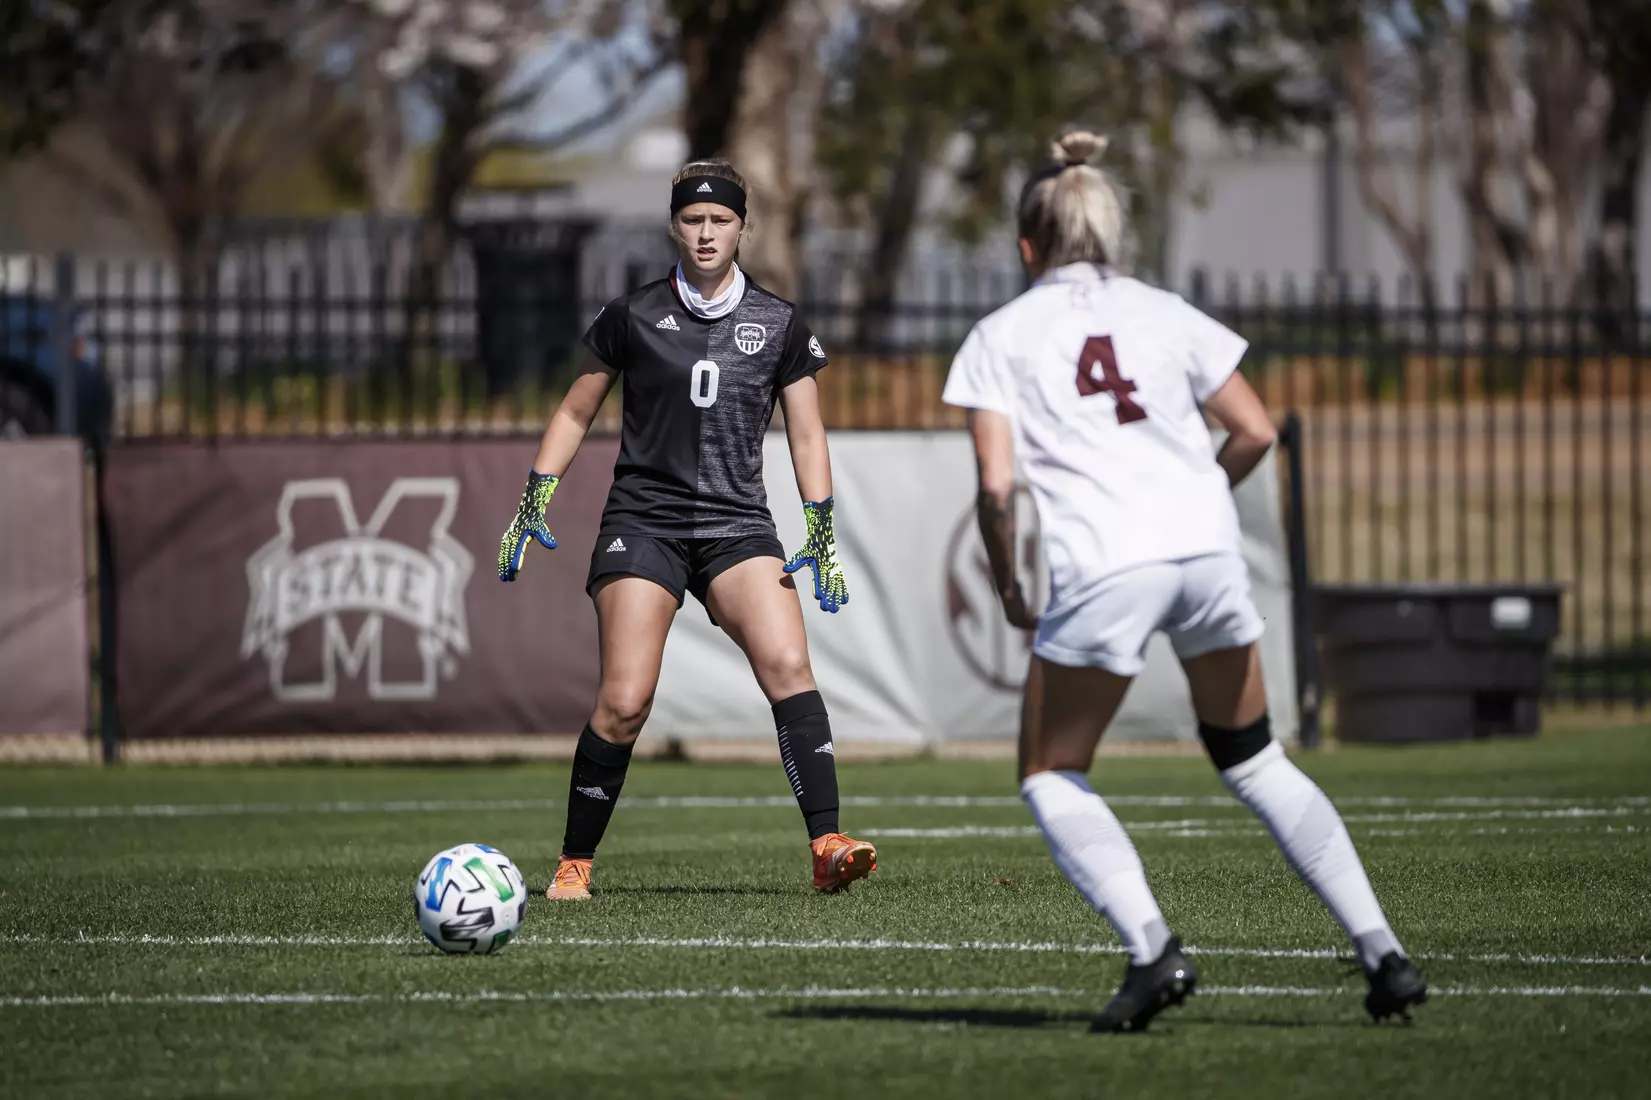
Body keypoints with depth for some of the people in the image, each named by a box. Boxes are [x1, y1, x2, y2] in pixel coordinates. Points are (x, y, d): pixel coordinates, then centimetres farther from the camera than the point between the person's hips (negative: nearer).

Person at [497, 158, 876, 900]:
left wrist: (822, 533, 3)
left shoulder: (779, 326, 9)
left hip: (738, 525, 1)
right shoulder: (632, 317, 6)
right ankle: (573, 865, 2)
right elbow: (575, 414, 15)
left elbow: (806, 434, 12)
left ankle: (828, 849, -23)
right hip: (642, 524, -1)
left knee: (788, 666, -21)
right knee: (625, 701, -12)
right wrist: (532, 504, 8)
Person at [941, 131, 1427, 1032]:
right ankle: (1381, 950, 9)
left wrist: (1006, 585, 12)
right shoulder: (1164, 315, 16)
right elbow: (1256, 431, 11)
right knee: (1251, 760, 19)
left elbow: (996, 484, -3)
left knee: (1051, 777, 13)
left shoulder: (1001, 338, 8)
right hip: (1207, 552, 4)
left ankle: (1151, 948, -9)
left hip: (1101, 569, -4)